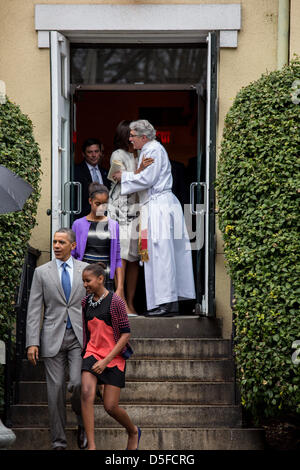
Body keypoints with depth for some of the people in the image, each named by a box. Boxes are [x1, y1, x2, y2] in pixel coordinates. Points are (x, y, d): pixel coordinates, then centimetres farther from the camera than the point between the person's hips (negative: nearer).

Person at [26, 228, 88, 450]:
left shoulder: (86, 270, 6)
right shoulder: (42, 272, 5)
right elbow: (34, 310, 1)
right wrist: (32, 342, -7)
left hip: (80, 337, 0)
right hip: (53, 338, 1)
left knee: (77, 383, -16)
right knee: (56, 389, 0)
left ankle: (83, 423, 13)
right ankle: (58, 442, 8)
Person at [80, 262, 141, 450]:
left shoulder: (115, 302, -12)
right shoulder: (86, 302, 5)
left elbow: (125, 334, -12)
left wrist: (106, 360, -17)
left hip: (114, 357, -4)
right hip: (92, 353, 4)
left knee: (110, 407, -2)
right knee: (87, 394, -20)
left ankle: (134, 432, 30)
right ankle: (91, 446, -18)